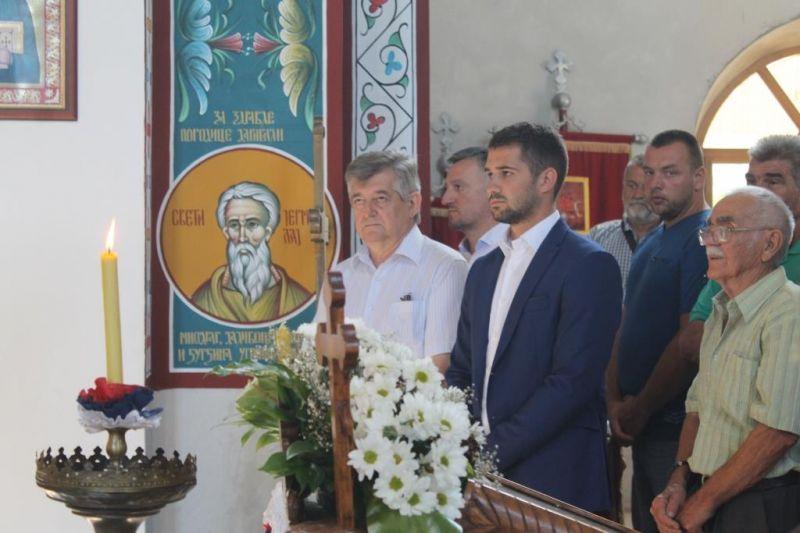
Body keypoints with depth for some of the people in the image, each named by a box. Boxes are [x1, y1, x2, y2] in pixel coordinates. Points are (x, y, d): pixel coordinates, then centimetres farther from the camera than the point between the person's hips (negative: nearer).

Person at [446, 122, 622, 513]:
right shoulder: (484, 269, 16)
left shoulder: (590, 266, -9)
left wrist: (493, 451, -18)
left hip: (555, 483, -6)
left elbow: (573, 381, -16)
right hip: (484, 480, 6)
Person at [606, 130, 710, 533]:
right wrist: (615, 401, 3)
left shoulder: (705, 241, -15)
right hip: (640, 426, 9)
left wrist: (640, 409, -12)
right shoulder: (650, 245, 15)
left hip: (676, 426, -9)